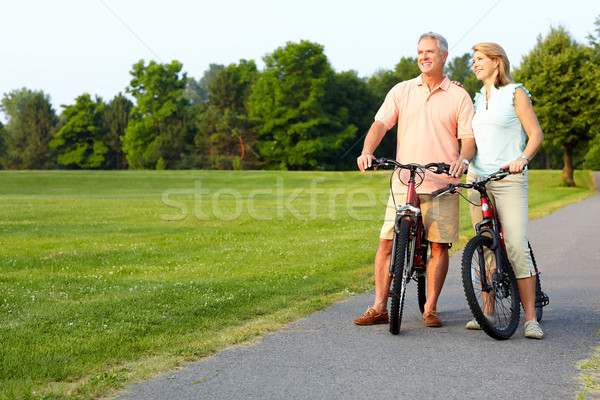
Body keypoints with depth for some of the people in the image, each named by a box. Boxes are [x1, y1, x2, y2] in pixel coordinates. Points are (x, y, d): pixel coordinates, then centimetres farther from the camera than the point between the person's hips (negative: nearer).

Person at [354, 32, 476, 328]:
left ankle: (430, 309, 11)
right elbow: (380, 124, 4)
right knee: (387, 243, -2)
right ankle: (379, 308, 5)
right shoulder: (401, 91, 11)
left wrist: (463, 160, -20)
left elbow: (469, 137, 1)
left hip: (442, 184, -1)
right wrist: (367, 152, -15)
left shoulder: (458, 96, 7)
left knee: (439, 245, 0)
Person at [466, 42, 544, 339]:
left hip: (509, 179, -6)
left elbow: (536, 133, -2)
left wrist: (523, 158, -21)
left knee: (517, 248, -13)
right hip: (477, 179, 6)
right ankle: (487, 311, 14)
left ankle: (531, 318, -10)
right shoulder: (478, 98, 19)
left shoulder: (515, 93, 2)